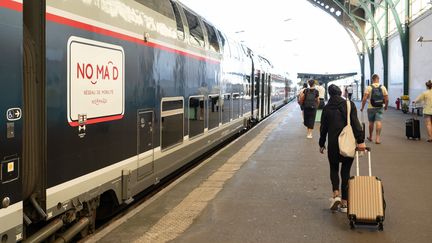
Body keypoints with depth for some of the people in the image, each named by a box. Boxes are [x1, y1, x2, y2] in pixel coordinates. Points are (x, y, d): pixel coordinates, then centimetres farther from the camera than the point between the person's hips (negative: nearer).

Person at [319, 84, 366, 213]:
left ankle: (336, 194, -5)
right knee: (346, 171, 9)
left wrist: (322, 144, 16)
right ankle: (344, 202, 11)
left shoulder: (327, 108, 1)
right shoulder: (349, 105, -3)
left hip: (333, 144, 0)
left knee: (334, 168, 18)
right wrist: (360, 141, -13)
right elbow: (355, 123, -11)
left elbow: (323, 128, 5)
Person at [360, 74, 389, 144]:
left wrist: (362, 107, -3)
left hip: (371, 108, 0)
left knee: (371, 122, 13)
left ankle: (370, 137, 27)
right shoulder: (383, 88, 0)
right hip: (380, 108, 0)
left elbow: (364, 99, -12)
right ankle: (378, 137, -17)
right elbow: (386, 99, -2)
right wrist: (386, 106, 14)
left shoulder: (369, 87, -5)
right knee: (379, 122, -5)